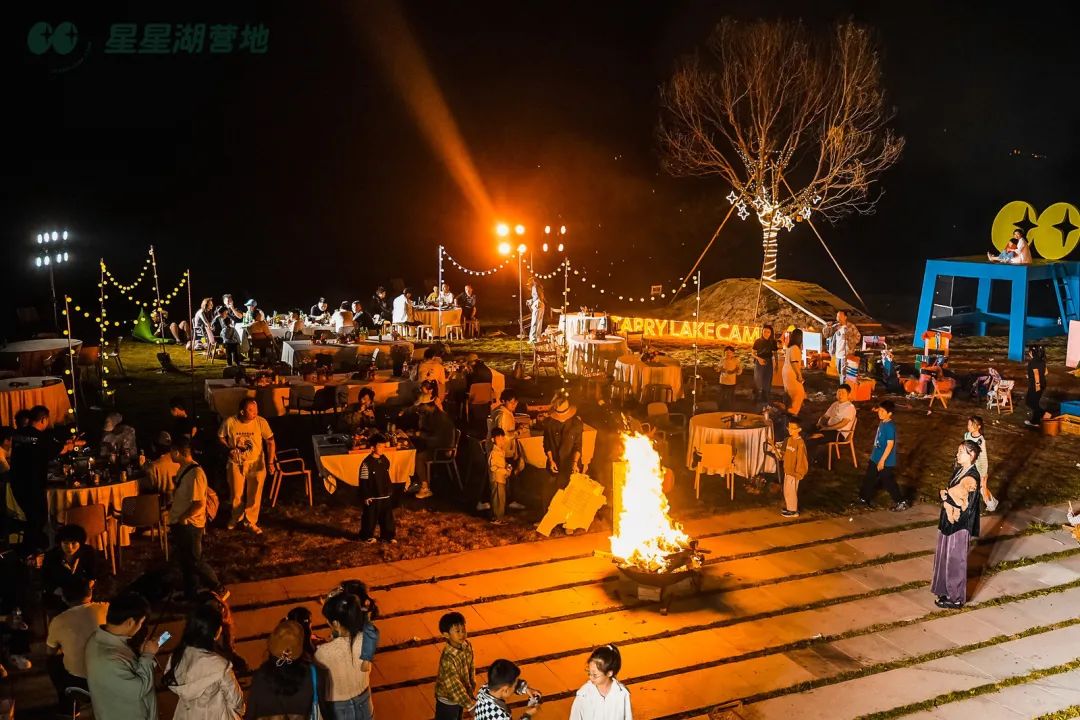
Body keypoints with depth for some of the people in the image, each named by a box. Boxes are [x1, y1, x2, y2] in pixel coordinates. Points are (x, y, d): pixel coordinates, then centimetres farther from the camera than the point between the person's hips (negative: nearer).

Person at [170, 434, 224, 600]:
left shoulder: (195, 473, -24)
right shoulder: (183, 469, 5)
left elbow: (199, 503, -25)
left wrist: (182, 518, -17)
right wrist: (172, 507, 7)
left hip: (190, 525, -9)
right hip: (180, 524, 9)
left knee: (195, 562, 3)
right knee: (184, 561, 18)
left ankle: (218, 590, 18)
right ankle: (190, 595, 32)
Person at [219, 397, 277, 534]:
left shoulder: (261, 422, -20)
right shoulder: (229, 422, -19)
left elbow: (270, 441, -9)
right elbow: (221, 436, 2)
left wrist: (270, 461, -14)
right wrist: (229, 448, -12)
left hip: (256, 463, -1)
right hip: (236, 463, 1)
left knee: (254, 495, 7)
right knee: (237, 494, 17)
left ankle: (251, 522, 27)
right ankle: (236, 518, 43)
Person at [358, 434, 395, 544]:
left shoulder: (385, 460, 4)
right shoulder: (367, 463, -16)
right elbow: (363, 482, -14)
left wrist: (390, 490, 18)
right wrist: (365, 497, -14)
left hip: (385, 496, 6)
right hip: (372, 497, -6)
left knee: (387, 517, 11)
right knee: (370, 518, 7)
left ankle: (387, 536, 23)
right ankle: (368, 536, 23)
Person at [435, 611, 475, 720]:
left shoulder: (467, 646, -14)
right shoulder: (447, 658, -37)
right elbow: (454, 686, -34)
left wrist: (472, 687, 2)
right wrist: (471, 706, -32)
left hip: (461, 694, 7)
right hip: (447, 700, -7)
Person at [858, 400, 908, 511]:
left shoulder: (890, 426, -23)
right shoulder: (882, 423, 4)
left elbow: (890, 444, -25)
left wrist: (882, 460, -24)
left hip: (886, 462, -10)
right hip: (876, 459, 10)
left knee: (888, 482, 0)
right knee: (869, 479, 19)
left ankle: (901, 503, 11)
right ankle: (864, 499, 33)